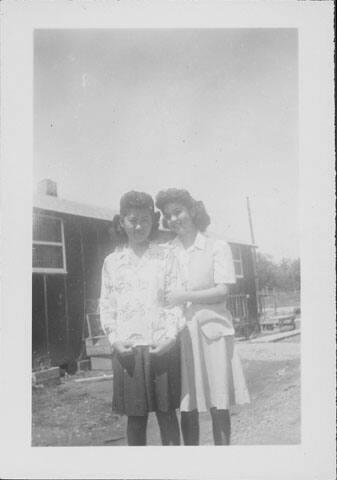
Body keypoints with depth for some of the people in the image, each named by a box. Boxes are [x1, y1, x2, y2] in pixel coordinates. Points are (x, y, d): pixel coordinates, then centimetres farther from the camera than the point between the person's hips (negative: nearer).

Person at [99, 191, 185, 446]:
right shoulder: (112, 261, 8)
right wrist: (114, 338, -5)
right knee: (135, 416, 8)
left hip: (162, 346, -1)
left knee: (167, 412, 5)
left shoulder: (165, 256, 4)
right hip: (127, 348, 1)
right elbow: (106, 305, 9)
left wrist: (171, 335, -12)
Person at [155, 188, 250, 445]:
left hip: (212, 329, -1)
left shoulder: (217, 247, 3)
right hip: (179, 333, 2)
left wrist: (186, 296, -16)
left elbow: (222, 291, -6)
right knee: (187, 406, 5)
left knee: (219, 404, 2)